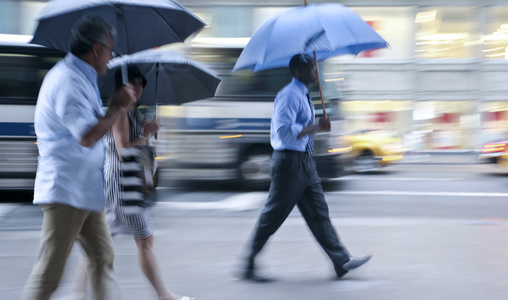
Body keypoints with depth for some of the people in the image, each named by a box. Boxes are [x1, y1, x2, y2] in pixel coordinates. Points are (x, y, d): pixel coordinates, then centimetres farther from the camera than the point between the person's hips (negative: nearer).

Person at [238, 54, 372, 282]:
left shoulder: (303, 96, 16)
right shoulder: (289, 95, -16)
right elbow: (284, 131, -26)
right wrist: (317, 128, -23)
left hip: (305, 161, 10)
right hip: (289, 162, -10)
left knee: (318, 212, 7)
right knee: (273, 216, -3)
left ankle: (341, 262, 7)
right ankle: (248, 267, 6)